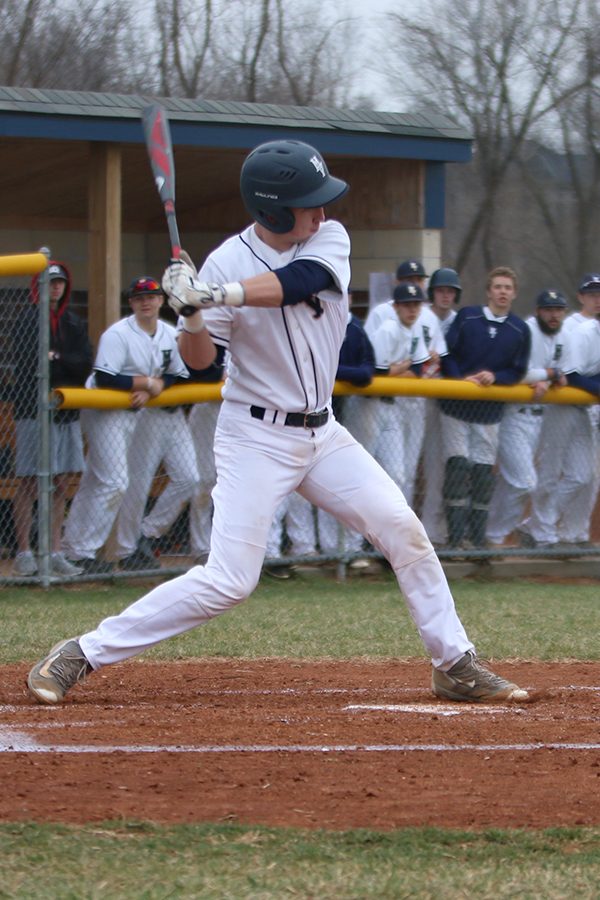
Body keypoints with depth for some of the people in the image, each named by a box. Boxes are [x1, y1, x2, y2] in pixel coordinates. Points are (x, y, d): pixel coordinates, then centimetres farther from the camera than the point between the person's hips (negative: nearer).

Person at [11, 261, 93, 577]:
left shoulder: (73, 323, 14)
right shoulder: (29, 320, -4)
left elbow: (85, 364, 1)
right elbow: (27, 366, -16)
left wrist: (54, 360, -12)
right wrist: (65, 365, -11)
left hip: (67, 413, 6)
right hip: (34, 409, -6)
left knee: (61, 484, 6)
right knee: (29, 484, -5)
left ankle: (55, 553, 10)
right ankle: (24, 553, -1)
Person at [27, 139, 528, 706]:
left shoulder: (329, 239, -4)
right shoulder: (227, 261, -15)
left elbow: (298, 281, -27)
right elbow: (198, 360, -12)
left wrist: (217, 294, -40)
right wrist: (192, 315, -33)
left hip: (320, 431, 5)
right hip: (256, 438, -5)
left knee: (403, 531, -2)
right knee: (229, 580, -12)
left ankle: (455, 666, 11)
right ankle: (80, 655, -7)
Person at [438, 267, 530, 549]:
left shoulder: (520, 330, 3)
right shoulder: (466, 317, 0)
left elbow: (518, 372, 5)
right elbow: (447, 354, 0)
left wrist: (495, 377, -14)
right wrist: (460, 378, -15)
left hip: (490, 411, 2)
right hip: (456, 406, -2)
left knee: (483, 472, 2)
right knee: (457, 467, -7)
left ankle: (478, 539, 9)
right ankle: (455, 539, -4)